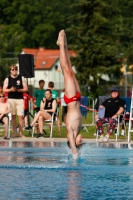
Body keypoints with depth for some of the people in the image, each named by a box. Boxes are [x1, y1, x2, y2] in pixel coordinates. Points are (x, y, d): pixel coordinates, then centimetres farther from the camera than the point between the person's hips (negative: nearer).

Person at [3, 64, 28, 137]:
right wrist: (10, 90, -15)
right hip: (11, 99, 0)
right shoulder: (7, 79, 6)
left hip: (20, 99, 0)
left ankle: (21, 133, -3)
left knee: (20, 116, -6)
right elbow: (4, 90, 2)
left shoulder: (21, 78, 6)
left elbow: (26, 89, 4)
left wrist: (19, 90, -14)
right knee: (13, 116, 2)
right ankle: (14, 132, 8)